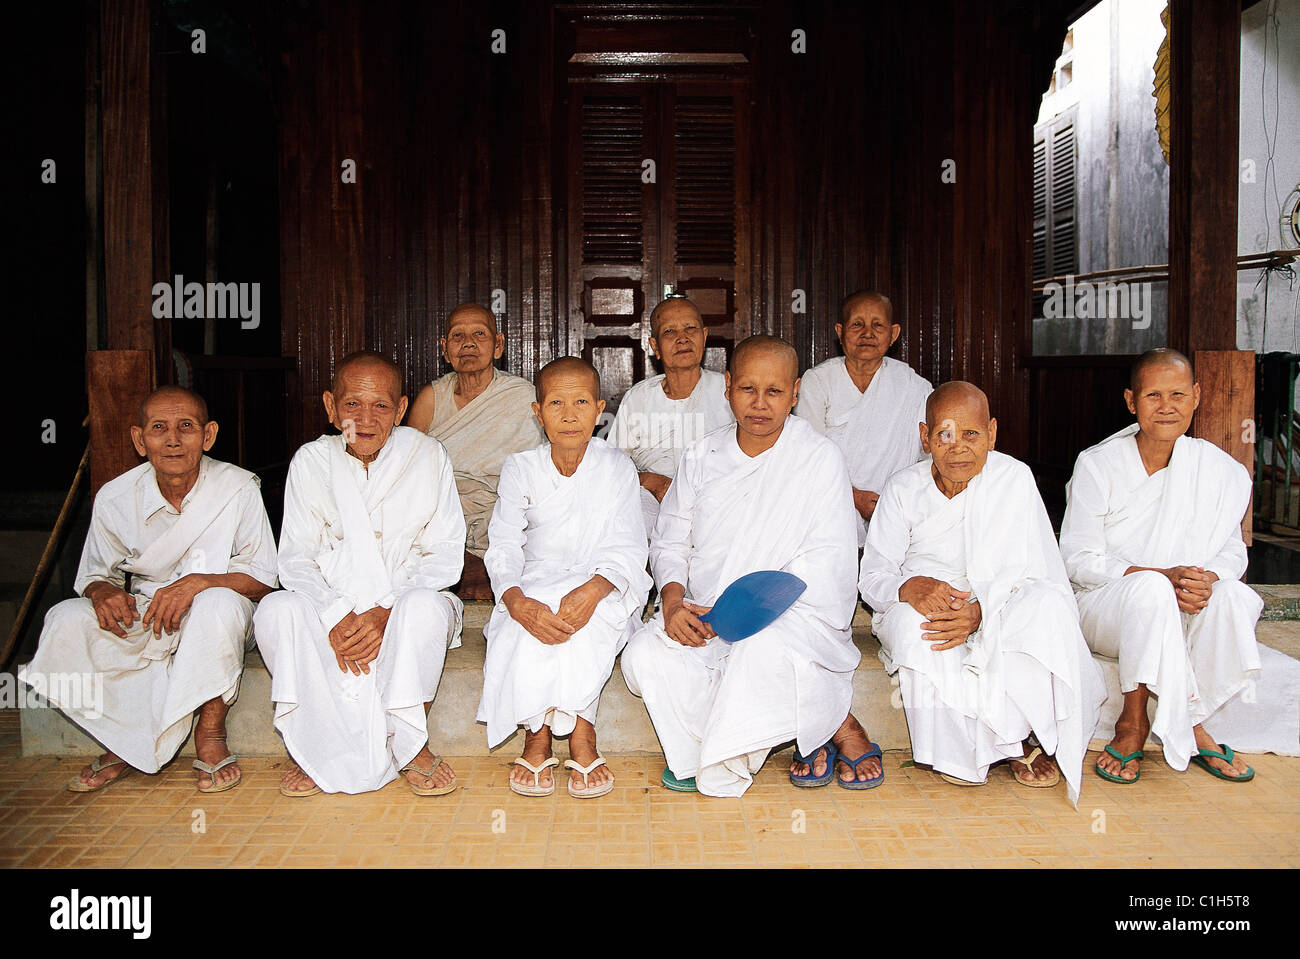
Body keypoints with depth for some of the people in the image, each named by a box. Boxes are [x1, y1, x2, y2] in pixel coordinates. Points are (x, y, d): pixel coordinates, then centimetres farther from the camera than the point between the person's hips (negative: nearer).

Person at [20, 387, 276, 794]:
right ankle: (129, 743, -6)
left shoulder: (238, 489, -14)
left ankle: (210, 733, -15)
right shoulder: (115, 498, -6)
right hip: (140, 616, 3)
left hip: (215, 622, -3)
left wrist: (197, 582, -29)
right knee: (66, 620, -22)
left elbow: (262, 578, -12)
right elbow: (94, 574, 8)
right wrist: (103, 592, -18)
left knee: (220, 603, -37)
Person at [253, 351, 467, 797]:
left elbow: (445, 555, -7)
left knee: (424, 609, -36)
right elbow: (296, 559, -2)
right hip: (333, 603, 2)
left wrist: (385, 612, -21)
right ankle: (319, 749, -16)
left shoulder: (427, 455, -4)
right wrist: (336, 618, -22)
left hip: (407, 596, -2)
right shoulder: (310, 462, 1)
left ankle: (408, 746, -16)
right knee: (277, 610, -28)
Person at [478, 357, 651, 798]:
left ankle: (540, 736, -26)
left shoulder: (617, 466, -1)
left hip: (604, 588, -1)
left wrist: (593, 590, -33)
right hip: (535, 587, 1)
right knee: (527, 625, -33)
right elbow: (504, 548, -7)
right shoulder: (520, 468, 1)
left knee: (588, 613, -35)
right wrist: (517, 601, -31)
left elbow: (627, 549, -10)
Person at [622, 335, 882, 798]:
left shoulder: (820, 458, -2)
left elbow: (827, 564, -10)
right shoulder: (701, 457, 9)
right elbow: (670, 543, 12)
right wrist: (674, 601, -12)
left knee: (764, 649, -39)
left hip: (795, 615, -4)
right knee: (645, 656, -24)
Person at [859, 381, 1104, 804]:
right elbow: (873, 575, -4)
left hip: (1000, 608, 0)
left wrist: (979, 611, -33)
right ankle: (958, 752, -18)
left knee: (1049, 606, -32)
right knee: (913, 623, -35)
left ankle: (1026, 737, -15)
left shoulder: (1014, 478, -6)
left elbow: (1036, 574, -12)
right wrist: (910, 587, -30)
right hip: (923, 605, 0)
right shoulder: (903, 489, -2)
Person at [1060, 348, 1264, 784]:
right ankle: (1133, 722, -19)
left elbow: (1232, 551, 5)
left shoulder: (1221, 470, 1)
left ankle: (1191, 724, -12)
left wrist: (1209, 579, -21)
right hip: (1104, 605, -3)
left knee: (1231, 597, -29)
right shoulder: (1097, 465, -9)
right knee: (1150, 590, -36)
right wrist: (1164, 577, -24)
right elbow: (1079, 559, -11)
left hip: (1179, 613, 3)